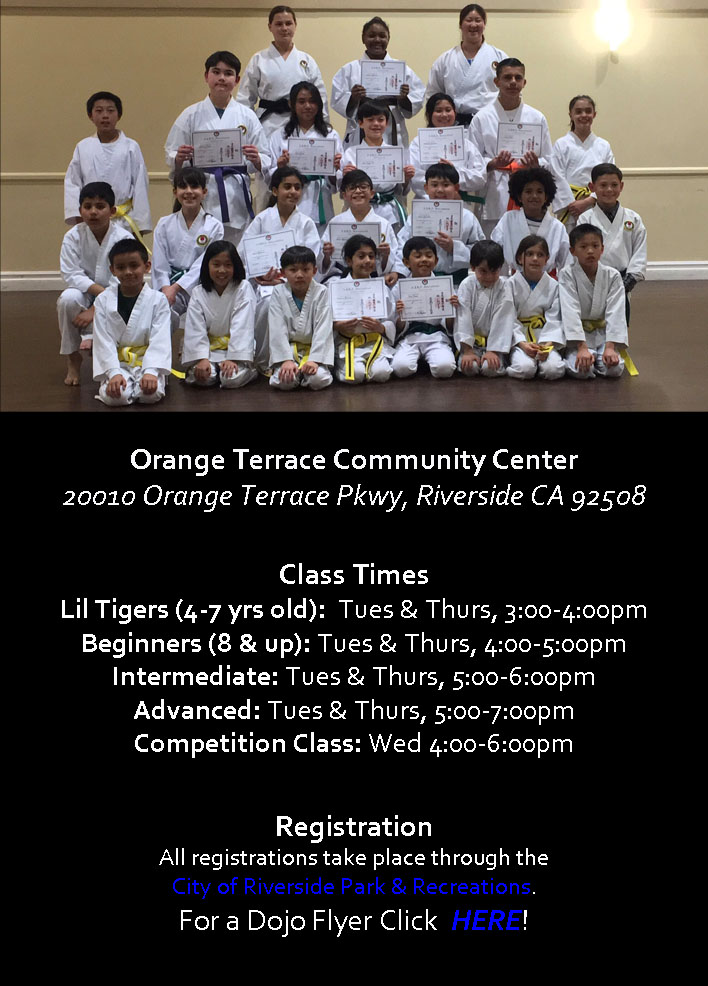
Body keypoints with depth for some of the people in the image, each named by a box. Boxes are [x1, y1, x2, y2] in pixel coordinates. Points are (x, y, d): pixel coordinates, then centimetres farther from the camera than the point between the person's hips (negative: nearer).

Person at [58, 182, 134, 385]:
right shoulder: (73, 236, -12)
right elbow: (72, 275, -16)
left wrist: (95, 310, -26)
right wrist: (101, 291, -30)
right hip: (85, 296, 1)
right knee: (68, 299, -33)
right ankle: (73, 360, -15)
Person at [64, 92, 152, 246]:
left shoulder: (131, 147, -1)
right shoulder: (83, 148, 4)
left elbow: (140, 187, 0)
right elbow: (72, 183, 7)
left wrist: (139, 226, -1)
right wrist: (78, 216, -3)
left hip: (123, 222, -2)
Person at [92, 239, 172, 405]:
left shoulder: (158, 300, -2)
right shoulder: (103, 300, 1)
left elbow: (160, 340, -10)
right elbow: (103, 341, -5)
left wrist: (150, 371, -25)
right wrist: (114, 373, -20)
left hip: (147, 361, 0)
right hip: (117, 363, 1)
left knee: (152, 394, -31)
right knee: (114, 396, -29)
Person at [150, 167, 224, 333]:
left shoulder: (214, 226, 4)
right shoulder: (165, 224, 11)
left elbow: (204, 264, -5)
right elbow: (159, 264, 6)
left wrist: (176, 287, -14)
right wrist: (166, 289, -12)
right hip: (170, 287, 1)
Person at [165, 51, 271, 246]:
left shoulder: (246, 116, 8)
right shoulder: (191, 115, 7)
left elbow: (266, 159, 8)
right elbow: (171, 155, 8)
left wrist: (256, 160, -14)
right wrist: (179, 158, -14)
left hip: (236, 197, 1)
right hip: (201, 196, -1)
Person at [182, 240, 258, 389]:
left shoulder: (243, 288, -5)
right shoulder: (198, 293, 3)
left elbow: (241, 328, -13)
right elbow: (195, 330, -4)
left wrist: (233, 358, -23)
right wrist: (201, 358, -20)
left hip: (236, 348, -2)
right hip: (209, 349, 2)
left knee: (233, 378, -29)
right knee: (203, 377, -27)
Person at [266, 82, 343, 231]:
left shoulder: (331, 135, 12)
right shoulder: (279, 136, 11)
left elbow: (335, 185, 8)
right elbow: (270, 180, 6)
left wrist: (335, 170, -12)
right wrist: (280, 168, -13)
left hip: (320, 209, 0)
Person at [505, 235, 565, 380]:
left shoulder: (553, 286, 4)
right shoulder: (511, 284, -1)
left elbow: (553, 320, -2)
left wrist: (547, 345, -19)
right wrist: (523, 344, -19)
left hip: (545, 340, 2)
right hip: (518, 339, -2)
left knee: (554, 370, -26)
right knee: (524, 369, -32)